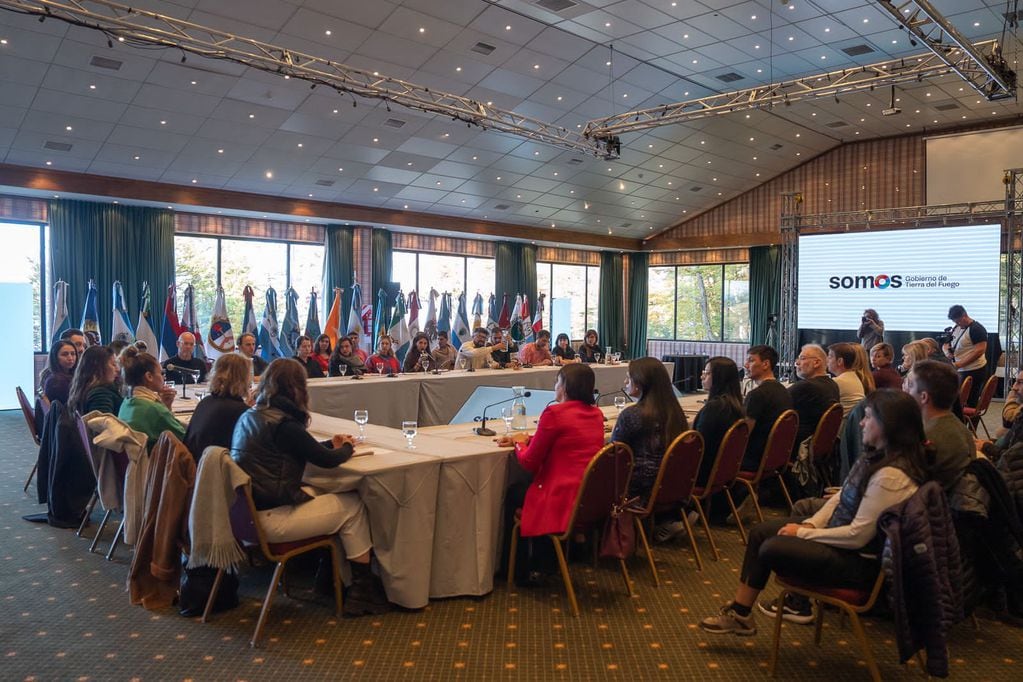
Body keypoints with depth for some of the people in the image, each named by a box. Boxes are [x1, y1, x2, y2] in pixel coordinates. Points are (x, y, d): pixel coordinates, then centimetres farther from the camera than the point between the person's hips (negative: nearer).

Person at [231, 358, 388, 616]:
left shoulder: (248, 416, 8)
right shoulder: (283, 425, -19)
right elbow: (328, 460, -13)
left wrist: (331, 444, 16)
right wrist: (347, 447, 7)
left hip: (248, 512, 9)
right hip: (269, 520, -9)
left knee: (321, 492, 21)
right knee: (353, 506, 2)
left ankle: (328, 573, 24)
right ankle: (363, 588, 12)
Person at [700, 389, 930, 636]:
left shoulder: (890, 476, -28)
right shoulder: (878, 455, 2)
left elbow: (858, 535, -26)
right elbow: (840, 498, 10)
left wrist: (803, 532, -16)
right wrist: (811, 523, -5)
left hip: (860, 559, -10)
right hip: (840, 534, 10)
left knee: (771, 549, -14)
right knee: (761, 531, 4)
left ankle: (741, 616, 10)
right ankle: (739, 612, 8)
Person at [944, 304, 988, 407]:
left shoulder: (976, 328, -12)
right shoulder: (956, 328, 13)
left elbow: (980, 350, -20)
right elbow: (946, 344, 19)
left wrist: (959, 364, -22)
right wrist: (947, 350, -6)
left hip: (974, 371, -8)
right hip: (960, 371, 8)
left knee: (968, 404, -6)